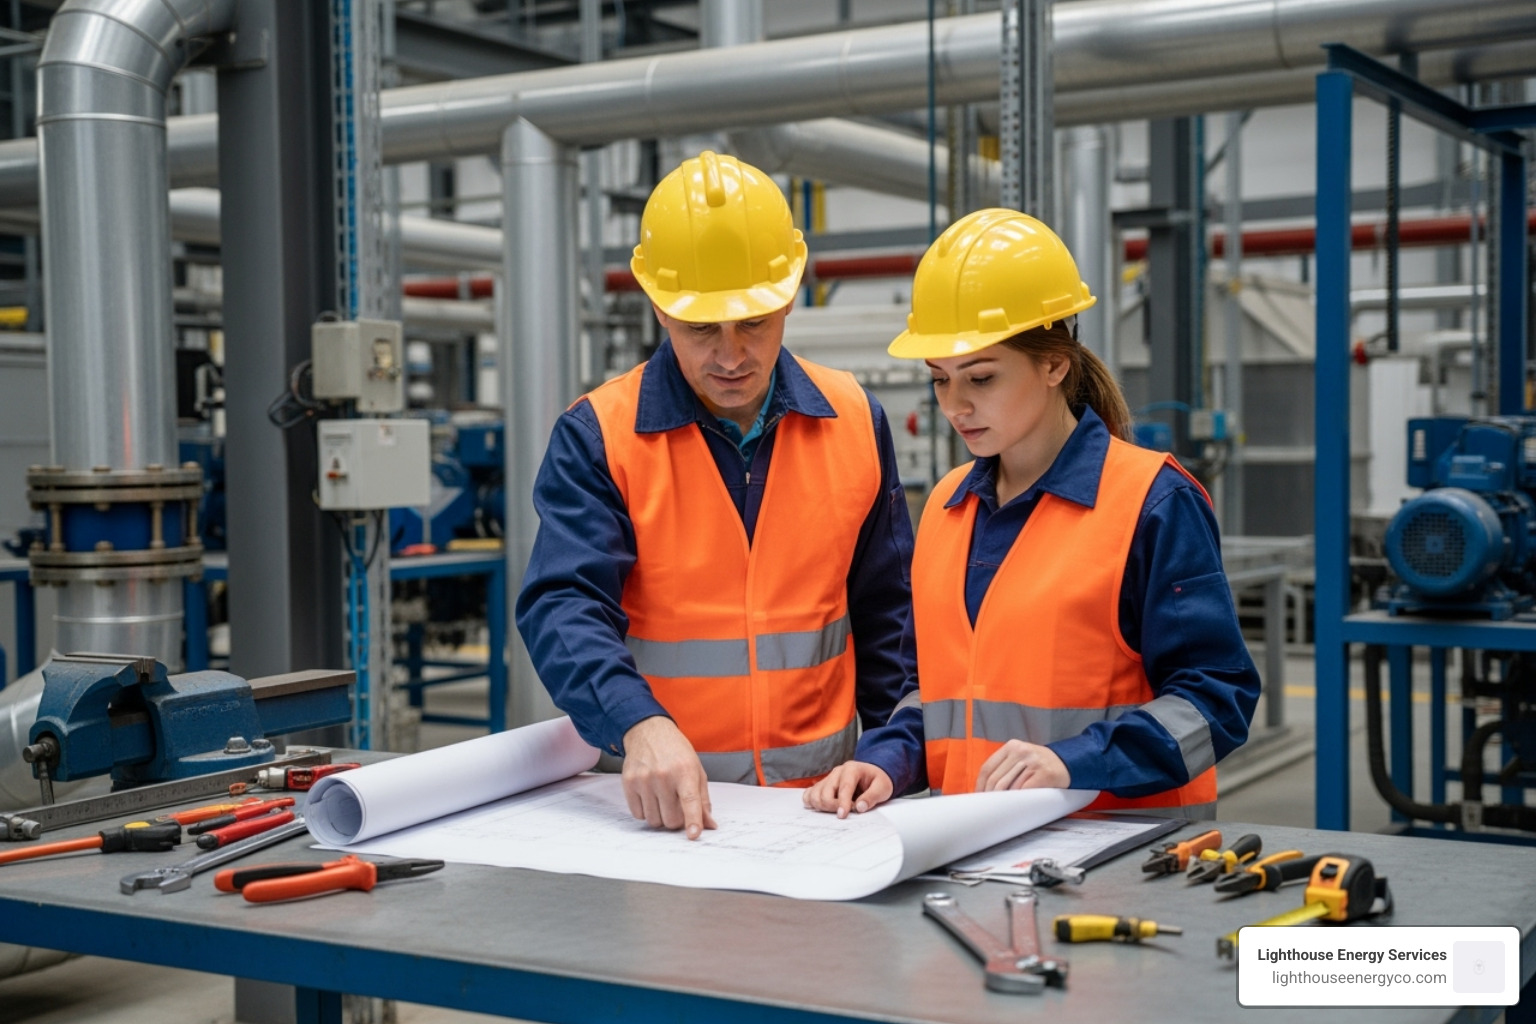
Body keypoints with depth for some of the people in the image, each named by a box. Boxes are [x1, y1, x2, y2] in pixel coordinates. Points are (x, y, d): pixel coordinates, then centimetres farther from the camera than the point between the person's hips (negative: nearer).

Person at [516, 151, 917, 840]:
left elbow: (887, 617, 15)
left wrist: (901, 767, 9)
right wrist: (642, 727, -31)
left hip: (821, 795, 2)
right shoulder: (597, 436, -2)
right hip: (656, 803, -2)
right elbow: (564, 606, -14)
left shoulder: (855, 421, 8)